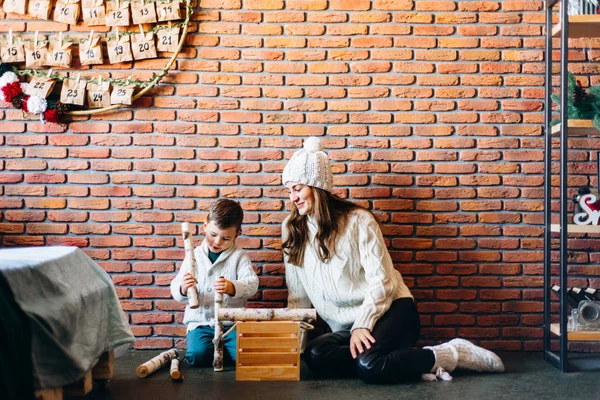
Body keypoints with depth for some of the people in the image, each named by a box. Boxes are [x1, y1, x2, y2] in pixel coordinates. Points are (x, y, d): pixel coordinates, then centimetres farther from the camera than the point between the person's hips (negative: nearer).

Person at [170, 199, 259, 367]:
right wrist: (183, 289, -22)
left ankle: (221, 349, 7)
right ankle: (219, 350, 7)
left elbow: (252, 284, -13)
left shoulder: (239, 256, 2)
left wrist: (233, 288, -36)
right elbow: (176, 289, 4)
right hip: (201, 322, 1)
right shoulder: (195, 255, 7)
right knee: (198, 356, -26)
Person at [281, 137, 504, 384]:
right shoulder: (292, 229, 8)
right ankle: (406, 361, -18)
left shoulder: (357, 220, -5)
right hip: (345, 329, 4)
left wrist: (362, 325, -20)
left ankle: (450, 354, -12)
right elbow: (297, 294, 12)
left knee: (369, 365, -36)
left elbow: (381, 280, -10)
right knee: (315, 357, -31)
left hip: (389, 311, -4)